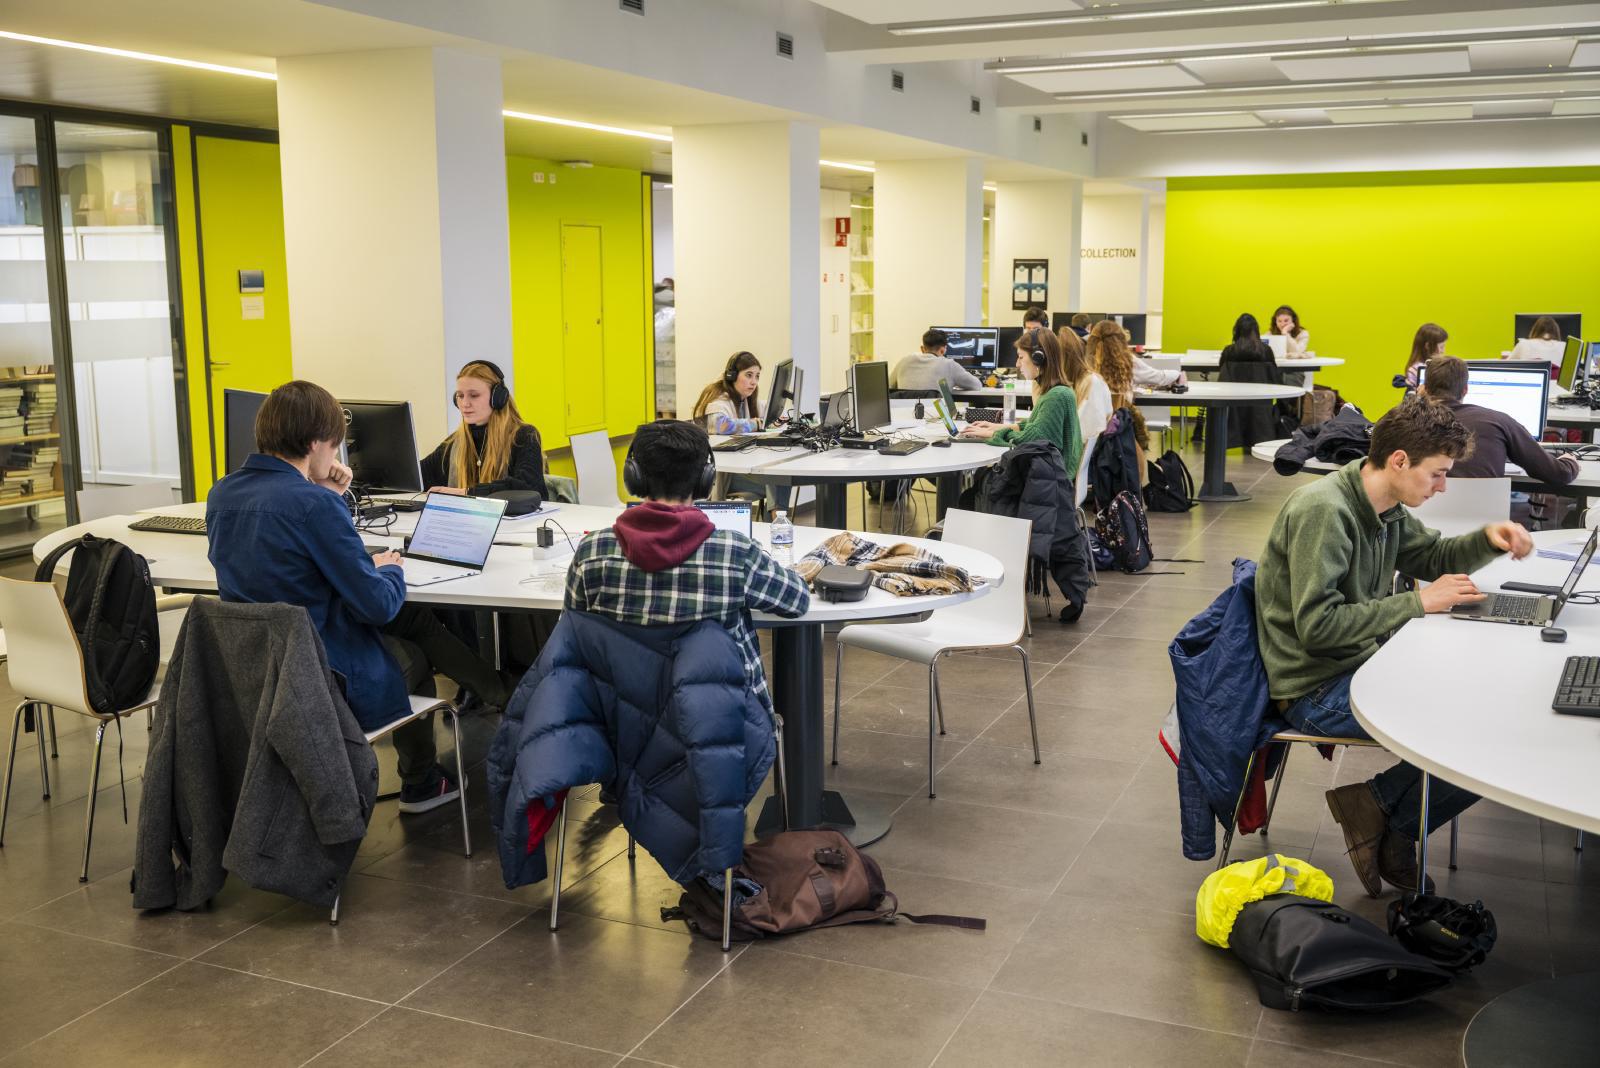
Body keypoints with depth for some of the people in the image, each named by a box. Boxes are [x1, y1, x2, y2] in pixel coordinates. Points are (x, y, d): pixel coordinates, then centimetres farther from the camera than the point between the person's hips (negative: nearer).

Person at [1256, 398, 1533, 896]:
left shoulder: (1387, 508, 7)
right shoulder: (1324, 510, -22)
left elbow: (1434, 555, 24)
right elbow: (1317, 626, -26)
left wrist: (1488, 539, 2)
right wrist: (1417, 602, -20)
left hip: (1361, 664, 10)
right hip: (1316, 690, -10)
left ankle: (1389, 835, 8)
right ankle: (1379, 807, 3)